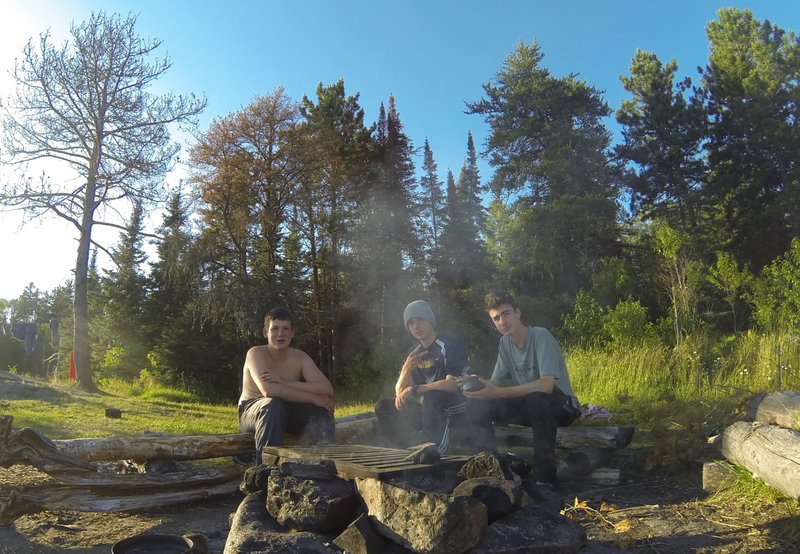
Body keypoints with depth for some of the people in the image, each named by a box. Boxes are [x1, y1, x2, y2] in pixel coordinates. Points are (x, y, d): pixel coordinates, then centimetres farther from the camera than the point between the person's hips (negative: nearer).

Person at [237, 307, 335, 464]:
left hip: (285, 412, 4)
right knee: (273, 404, -36)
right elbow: (268, 390, -34)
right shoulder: (256, 353, -17)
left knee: (321, 409, -22)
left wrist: (285, 383, -30)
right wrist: (313, 398, -31)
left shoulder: (300, 357, -6)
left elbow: (327, 389, -20)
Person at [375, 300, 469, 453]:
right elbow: (400, 392, 1)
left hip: (454, 405, -7)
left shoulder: (450, 345, -13)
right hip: (428, 407, 7)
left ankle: (437, 451, -29)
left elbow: (453, 384, -24)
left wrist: (414, 390, -23)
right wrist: (406, 370, -20)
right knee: (383, 407, -5)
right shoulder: (413, 353, 6)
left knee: (430, 397, -37)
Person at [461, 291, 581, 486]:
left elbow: (546, 386, -33)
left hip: (561, 405, -6)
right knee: (476, 404, -12)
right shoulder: (505, 343, 1)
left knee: (537, 400, -40)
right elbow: (494, 383, 0)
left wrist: (498, 393, -37)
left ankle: (545, 479, -26)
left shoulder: (541, 336, -21)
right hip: (527, 406, 6)